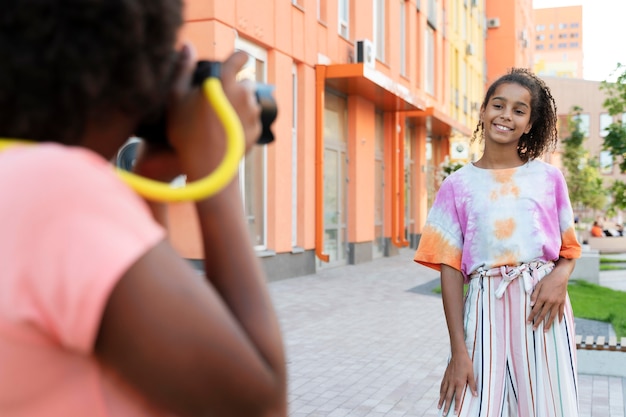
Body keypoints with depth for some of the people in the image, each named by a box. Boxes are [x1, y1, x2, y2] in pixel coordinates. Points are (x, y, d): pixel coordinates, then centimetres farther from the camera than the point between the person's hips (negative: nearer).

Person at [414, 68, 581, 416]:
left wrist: (560, 277, -13)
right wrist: (458, 351, -8)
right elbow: (450, 270, -2)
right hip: (486, 309, -1)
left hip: (543, 308, 1)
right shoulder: (457, 187, 2)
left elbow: (569, 249, 12)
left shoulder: (549, 178, 6)